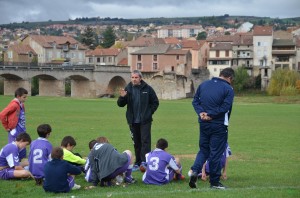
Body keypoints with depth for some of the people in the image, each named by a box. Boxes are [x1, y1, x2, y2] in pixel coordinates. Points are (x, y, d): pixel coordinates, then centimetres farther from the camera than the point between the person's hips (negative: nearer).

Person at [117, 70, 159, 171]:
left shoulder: (147, 88, -2)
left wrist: (149, 112, -3)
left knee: (145, 141, -9)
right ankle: (138, 162, 15)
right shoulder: (128, 89, 3)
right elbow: (120, 104, 5)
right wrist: (122, 97, -15)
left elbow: (155, 102, 6)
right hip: (133, 121, 3)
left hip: (145, 121, -3)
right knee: (136, 142, 9)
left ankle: (144, 161, -12)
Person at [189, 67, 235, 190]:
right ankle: (214, 182, 11)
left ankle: (195, 171, -4)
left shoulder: (203, 85, 9)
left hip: (203, 124, 5)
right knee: (216, 153, 4)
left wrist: (201, 112, -6)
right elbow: (225, 107, -17)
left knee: (203, 150, 18)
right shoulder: (228, 89, -8)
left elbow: (195, 101, 6)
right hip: (219, 125, -5)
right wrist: (210, 115, -13)